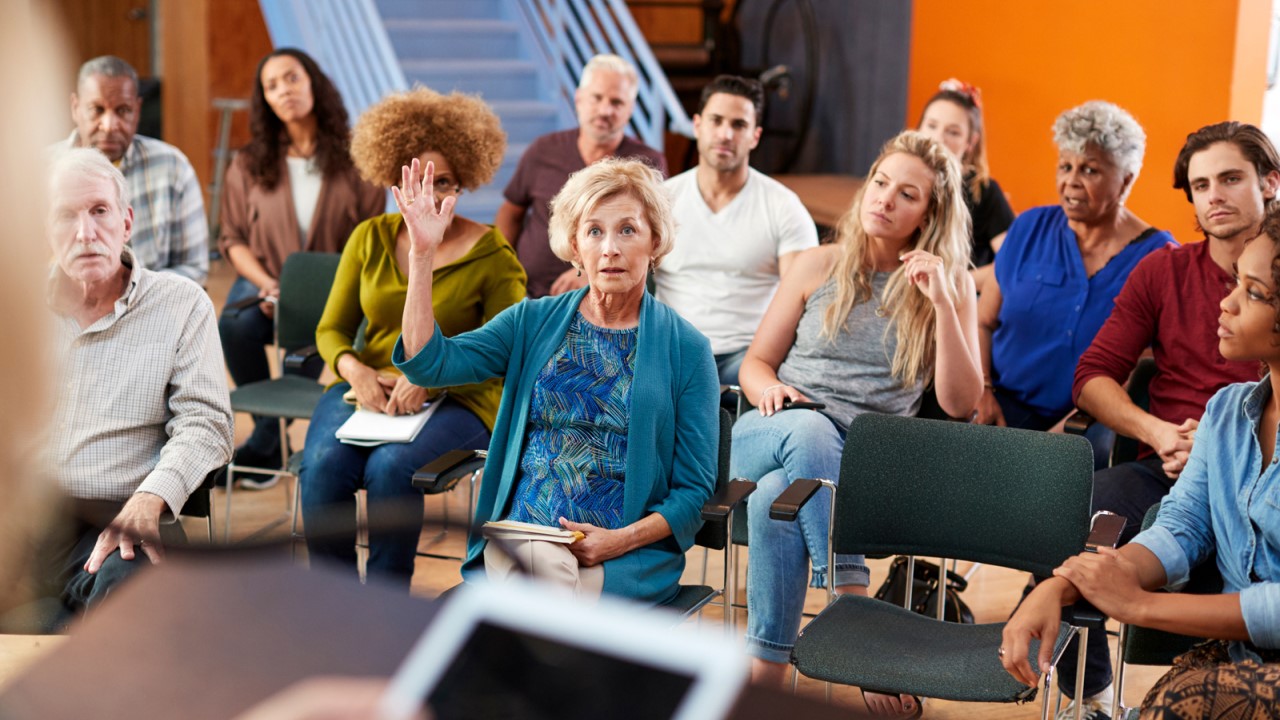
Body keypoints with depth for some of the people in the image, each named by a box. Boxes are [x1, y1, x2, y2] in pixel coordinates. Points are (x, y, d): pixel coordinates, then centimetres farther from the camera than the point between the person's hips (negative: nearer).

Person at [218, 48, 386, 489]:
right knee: (234, 327, -32)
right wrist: (267, 285, -11)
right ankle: (269, 436, -11)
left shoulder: (354, 160, 1)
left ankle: (261, 448, -15)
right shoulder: (249, 165, 7)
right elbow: (233, 239, 7)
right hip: (264, 281, 2)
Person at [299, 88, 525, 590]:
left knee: (390, 468, -34)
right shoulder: (370, 239, 11)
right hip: (368, 388, 4)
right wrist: (354, 368, -10)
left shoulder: (492, 256, -2)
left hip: (456, 399, -3)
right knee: (322, 465, -28)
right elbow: (331, 328, 14)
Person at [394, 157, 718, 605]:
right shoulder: (534, 323, 12)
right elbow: (429, 364, -2)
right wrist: (422, 253, -7)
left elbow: (694, 491, 3)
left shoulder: (686, 348, 4)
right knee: (537, 560, -34)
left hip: (631, 552, -2)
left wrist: (621, 539, -13)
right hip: (520, 531, 2)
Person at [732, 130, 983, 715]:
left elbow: (960, 403, -2)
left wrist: (942, 303, -11)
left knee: (776, 499, -37)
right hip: (766, 437, 1)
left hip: (857, 466, -1)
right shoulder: (820, 266, 13)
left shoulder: (952, 287, 9)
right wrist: (769, 389, -10)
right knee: (809, 427, -38)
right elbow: (756, 362, 15)